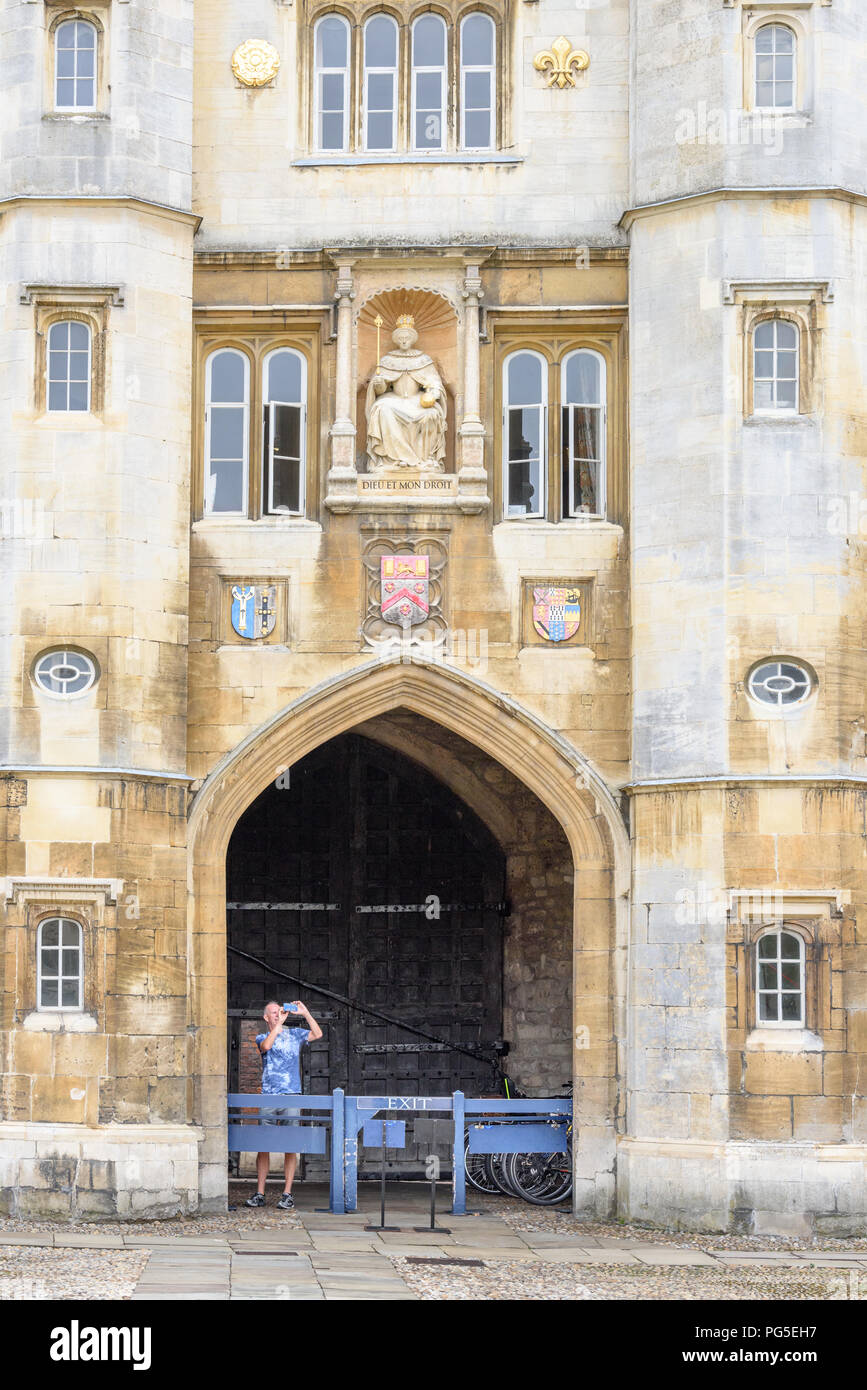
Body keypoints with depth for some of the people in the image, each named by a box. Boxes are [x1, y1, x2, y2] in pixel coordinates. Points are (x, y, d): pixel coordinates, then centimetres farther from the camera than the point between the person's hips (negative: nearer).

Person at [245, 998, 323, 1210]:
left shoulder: (295, 1034, 14)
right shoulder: (261, 1037, 12)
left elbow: (317, 1034, 1)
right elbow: (266, 1046, -11)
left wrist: (305, 1013, -5)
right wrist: (280, 1022, -12)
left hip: (291, 1096, 0)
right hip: (268, 1096, 0)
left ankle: (287, 1194, -2)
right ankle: (260, 1194, 4)